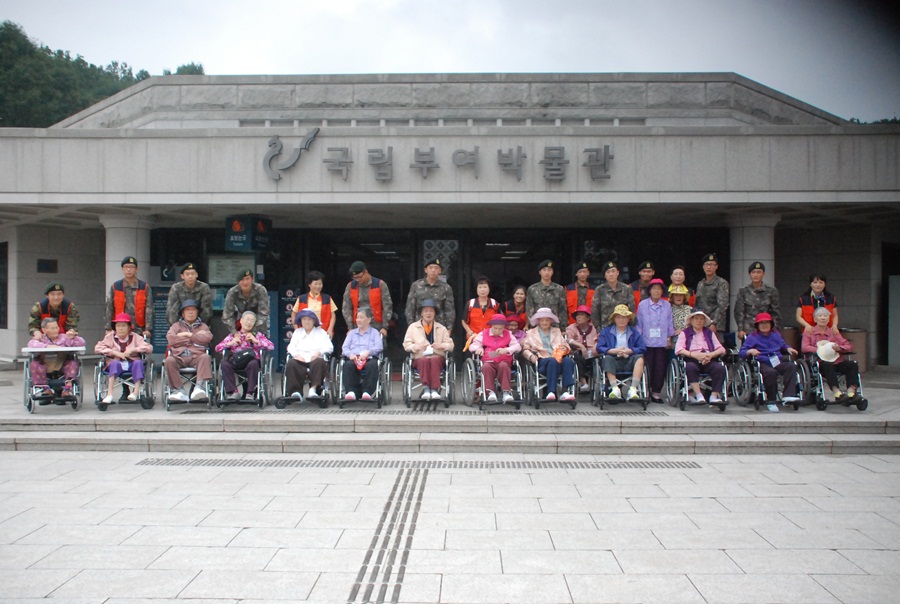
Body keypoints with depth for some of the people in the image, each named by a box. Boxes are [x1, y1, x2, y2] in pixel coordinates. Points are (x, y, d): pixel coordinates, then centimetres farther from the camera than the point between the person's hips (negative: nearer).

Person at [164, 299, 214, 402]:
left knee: (205, 357, -34)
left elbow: (207, 337, 3)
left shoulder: (203, 326, 26)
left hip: (197, 356, 0)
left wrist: (189, 334, 4)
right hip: (179, 357, 0)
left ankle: (199, 386, -47)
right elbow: (170, 339, 4)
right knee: (169, 361, -33)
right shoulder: (177, 325, 26)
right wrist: (195, 338, 6)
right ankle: (180, 390, -31)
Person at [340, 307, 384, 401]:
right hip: (353, 358, 2)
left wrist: (368, 352, -16)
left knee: (372, 365, -39)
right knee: (348, 365, -35)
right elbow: (344, 347, 16)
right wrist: (350, 354, -9)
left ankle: (367, 392, -42)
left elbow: (379, 347, 4)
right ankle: (350, 392, -42)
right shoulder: (352, 333, 31)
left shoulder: (374, 332, 23)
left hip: (369, 358, -2)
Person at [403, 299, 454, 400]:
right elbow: (406, 345, 10)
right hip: (419, 358, 0)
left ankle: (434, 389, -47)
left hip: (437, 357, 1)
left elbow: (450, 345, 15)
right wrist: (417, 347, -11)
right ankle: (426, 388, -48)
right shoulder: (413, 327, 18)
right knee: (424, 360, -37)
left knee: (434, 360, -37)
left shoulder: (441, 328, 23)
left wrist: (441, 345, -8)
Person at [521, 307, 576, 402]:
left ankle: (566, 392, -43)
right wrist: (531, 356, -9)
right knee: (552, 361, -38)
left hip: (559, 359, 3)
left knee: (568, 360, -33)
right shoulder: (531, 333, 24)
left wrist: (565, 348, 0)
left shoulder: (557, 331, 31)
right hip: (542, 361, -2)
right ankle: (551, 392, -47)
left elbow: (566, 346, 25)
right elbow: (525, 349, 13)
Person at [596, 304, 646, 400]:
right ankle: (615, 389, -40)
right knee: (607, 358, -32)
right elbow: (599, 348, -1)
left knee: (640, 357, -27)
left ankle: (633, 389, -34)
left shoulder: (634, 332, 16)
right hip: (614, 361, -1)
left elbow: (642, 348, 2)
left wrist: (628, 351, -15)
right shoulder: (606, 331, 13)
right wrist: (615, 351, -16)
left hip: (629, 361, 1)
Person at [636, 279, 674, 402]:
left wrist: (669, 338, 8)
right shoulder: (642, 305, 4)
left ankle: (656, 392, 10)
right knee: (648, 367, -1)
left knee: (660, 368, 0)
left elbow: (670, 323, 11)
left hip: (662, 342, 1)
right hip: (647, 342, -1)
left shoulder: (667, 305, 6)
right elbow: (639, 324, 7)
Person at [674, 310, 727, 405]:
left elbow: (721, 349, 12)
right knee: (690, 367, -37)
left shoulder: (710, 333, 23)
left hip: (708, 360, 2)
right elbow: (678, 350, -2)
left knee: (720, 368, -29)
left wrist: (711, 355, -10)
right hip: (692, 360, -2)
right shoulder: (685, 333, 15)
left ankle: (714, 396, -30)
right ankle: (698, 396, -39)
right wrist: (695, 355, -15)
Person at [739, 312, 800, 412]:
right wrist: (750, 351, -18)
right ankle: (771, 402, -26)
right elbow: (741, 353, 4)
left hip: (778, 362, 4)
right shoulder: (752, 337, 11)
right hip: (762, 363, -4)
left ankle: (788, 395, -36)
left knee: (791, 366, -28)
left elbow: (783, 346, 39)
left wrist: (788, 349, 15)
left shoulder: (776, 335, 26)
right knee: (771, 372, -38)